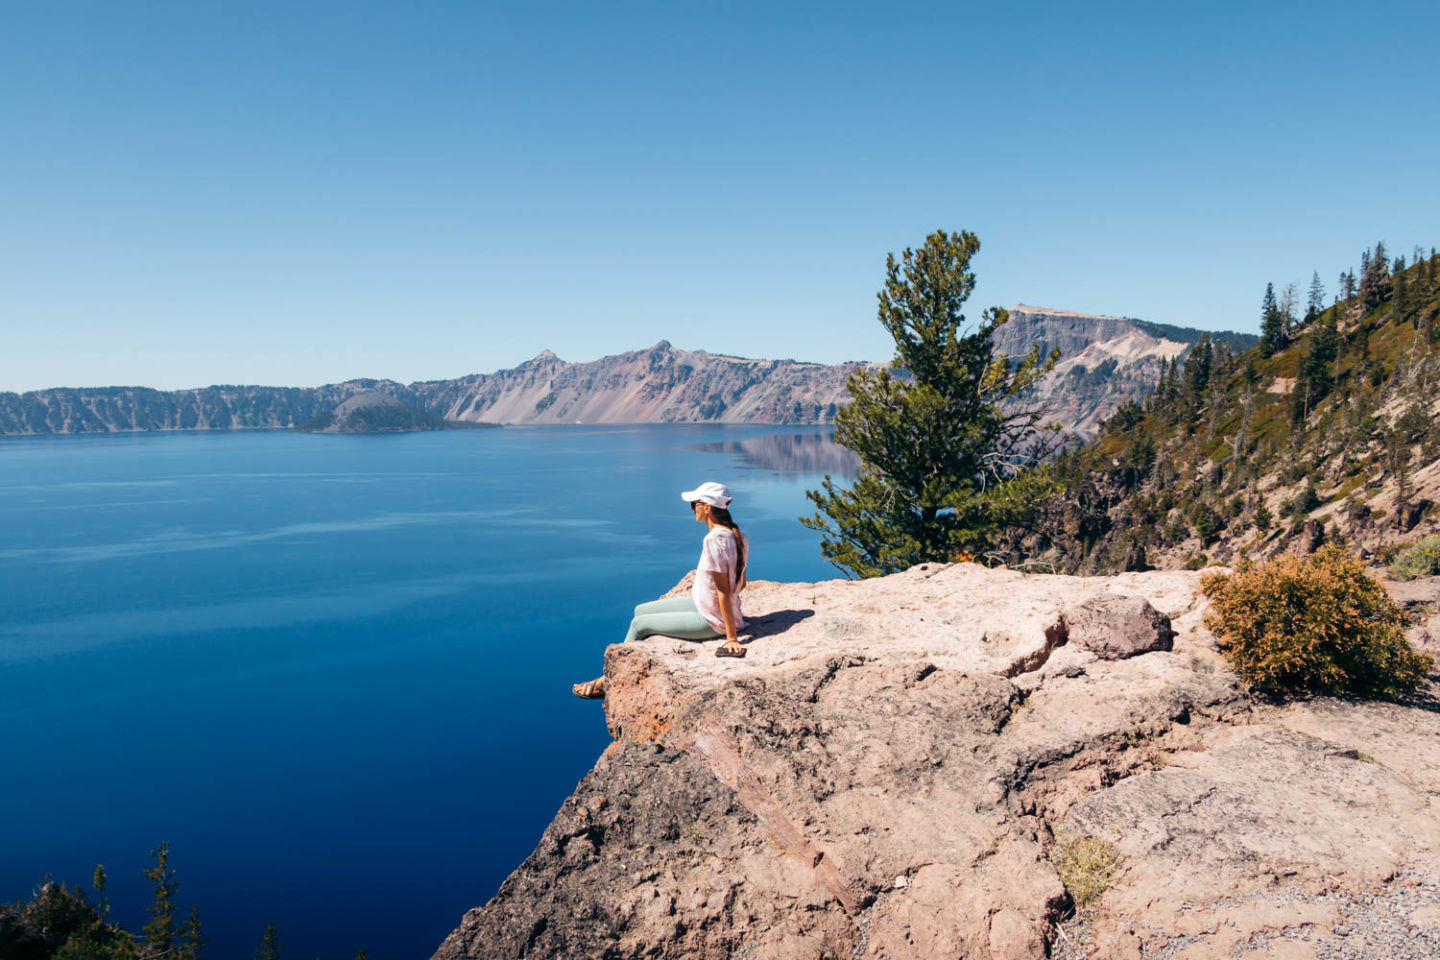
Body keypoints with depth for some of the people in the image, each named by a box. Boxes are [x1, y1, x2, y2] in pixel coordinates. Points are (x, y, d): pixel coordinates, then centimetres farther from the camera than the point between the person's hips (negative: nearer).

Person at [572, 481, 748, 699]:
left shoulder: (714, 540, -26)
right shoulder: (735, 535, 1)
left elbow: (724, 592, -25)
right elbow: (741, 584, 8)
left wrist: (731, 638, -22)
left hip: (711, 620, -9)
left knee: (639, 624, 2)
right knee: (641, 610, 15)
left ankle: (608, 681, 20)